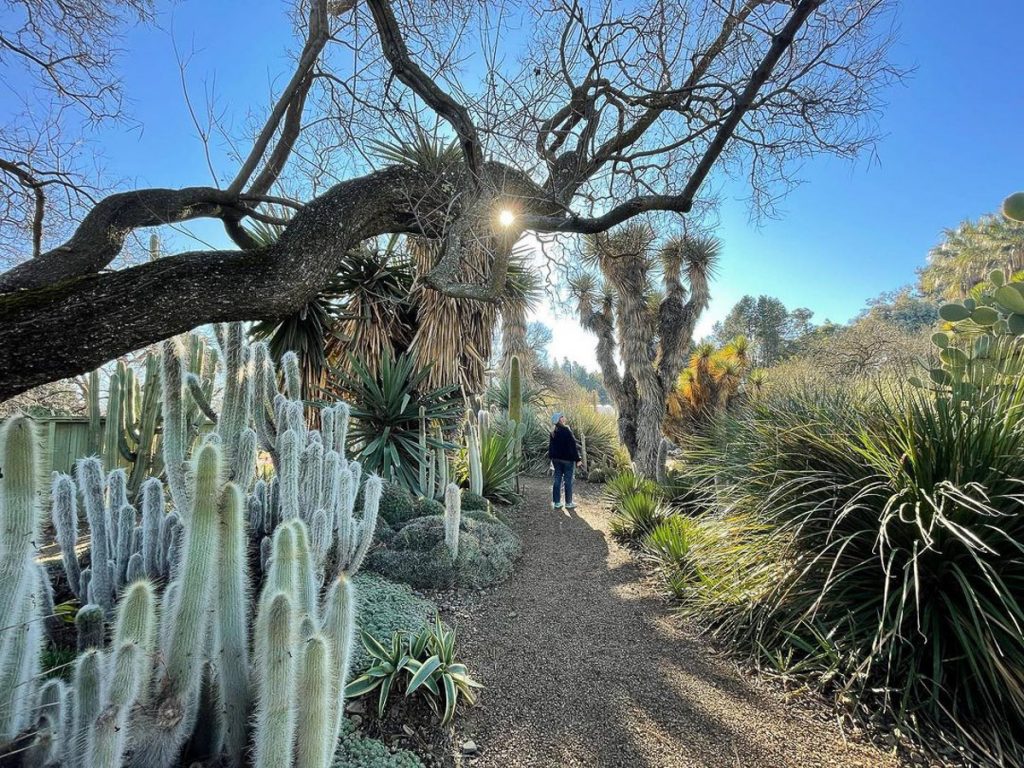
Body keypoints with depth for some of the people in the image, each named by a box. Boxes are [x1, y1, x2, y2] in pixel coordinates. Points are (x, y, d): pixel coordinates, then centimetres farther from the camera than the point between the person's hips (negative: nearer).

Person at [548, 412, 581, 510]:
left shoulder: (553, 432, 4)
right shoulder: (566, 431, -16)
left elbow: (550, 446, 11)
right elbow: (573, 446, -15)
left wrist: (552, 458, 19)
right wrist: (577, 459, -9)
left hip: (556, 459, 6)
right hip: (567, 459, -6)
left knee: (557, 480, 10)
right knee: (568, 481, 4)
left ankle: (556, 503, 13)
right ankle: (568, 503, 12)